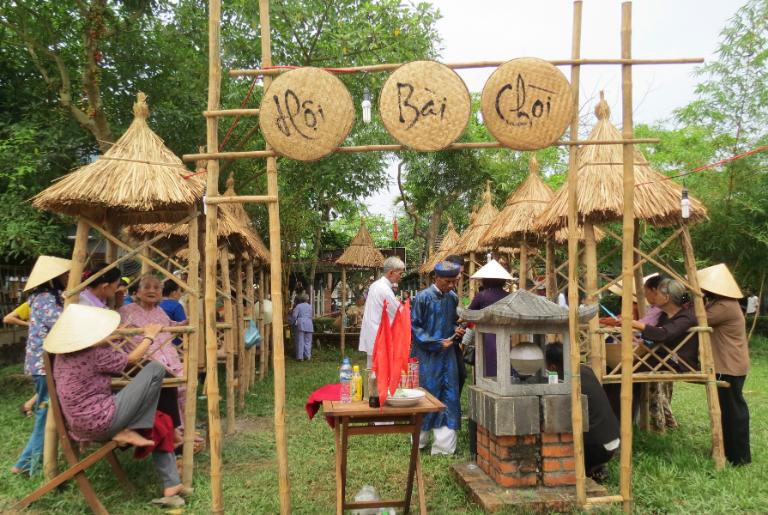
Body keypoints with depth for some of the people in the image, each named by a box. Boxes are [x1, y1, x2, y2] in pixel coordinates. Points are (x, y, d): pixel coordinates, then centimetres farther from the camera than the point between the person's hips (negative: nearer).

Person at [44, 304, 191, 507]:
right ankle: (129, 431, 0)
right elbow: (132, 359, -2)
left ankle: (171, 486, 12)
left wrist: (104, 341, 41)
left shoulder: (62, 354, 6)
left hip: (80, 427, 9)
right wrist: (149, 336, 13)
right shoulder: (95, 355, -17)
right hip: (101, 422, -9)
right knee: (155, 368, -9)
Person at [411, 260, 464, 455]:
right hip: (427, 356, -5)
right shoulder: (423, 297, -12)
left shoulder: (453, 298, 4)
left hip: (447, 355, 5)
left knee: (449, 397, 4)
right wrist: (437, 343, -14)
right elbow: (414, 327, -10)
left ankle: (444, 444, 13)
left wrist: (456, 329, -3)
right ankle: (420, 440, 23)